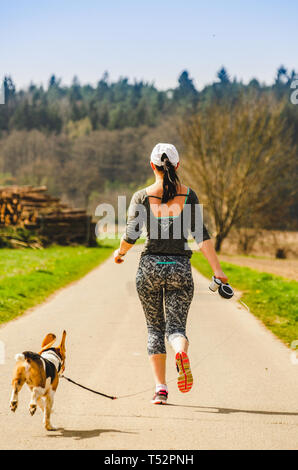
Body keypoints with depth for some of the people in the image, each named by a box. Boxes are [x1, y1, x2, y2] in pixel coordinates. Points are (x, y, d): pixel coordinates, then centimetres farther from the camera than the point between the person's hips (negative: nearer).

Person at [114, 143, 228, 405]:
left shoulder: (142, 197, -2)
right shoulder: (188, 196, 0)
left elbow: (131, 236, -6)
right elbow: (201, 235, -6)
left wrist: (120, 253, 15)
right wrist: (217, 268, -5)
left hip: (150, 266, 0)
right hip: (180, 268, 0)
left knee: (155, 328, 13)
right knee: (176, 327, 5)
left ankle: (161, 388, 7)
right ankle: (182, 353, -32)